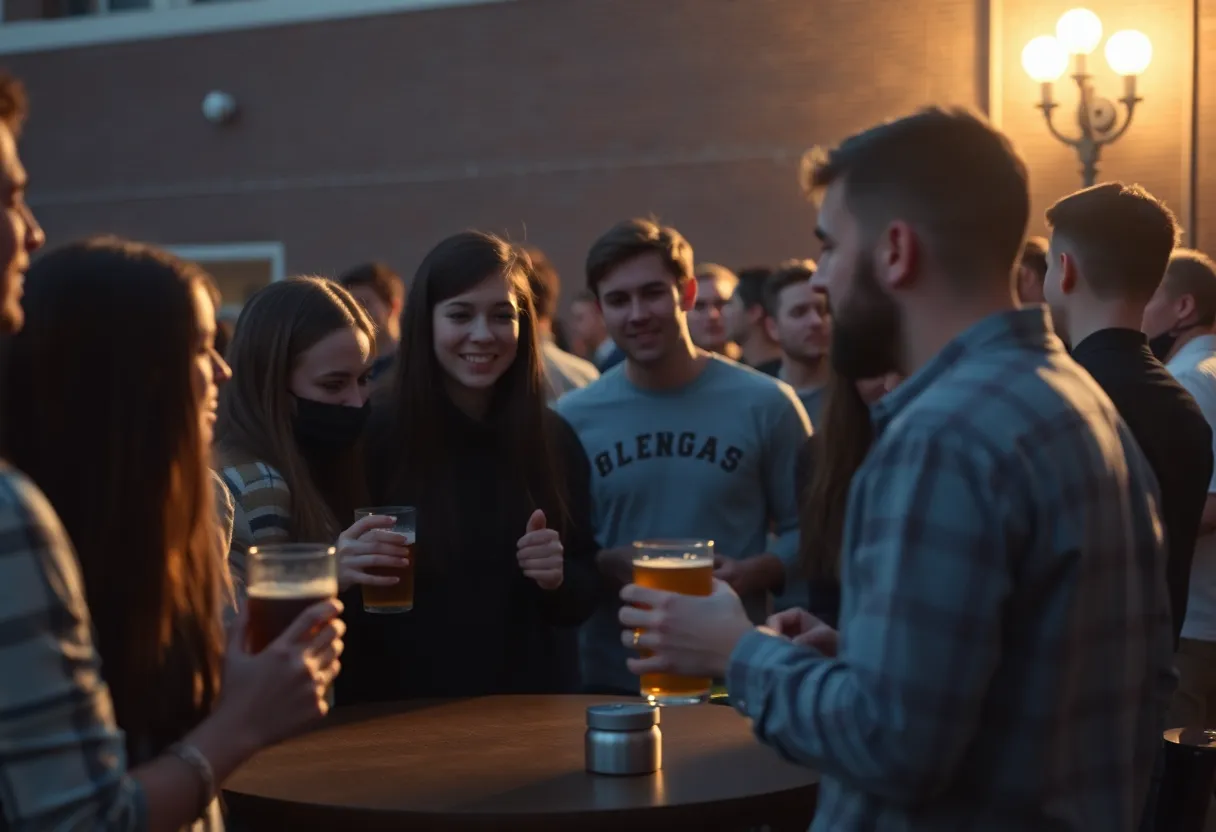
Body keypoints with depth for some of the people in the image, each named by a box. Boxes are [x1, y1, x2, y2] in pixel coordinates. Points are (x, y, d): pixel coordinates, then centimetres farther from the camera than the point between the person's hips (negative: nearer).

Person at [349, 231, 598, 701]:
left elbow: (582, 600, 3)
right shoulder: (374, 438, -12)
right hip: (407, 709, -2)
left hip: (532, 705, 3)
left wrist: (558, 578, -16)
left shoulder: (555, 440, -3)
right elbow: (343, 606, -7)